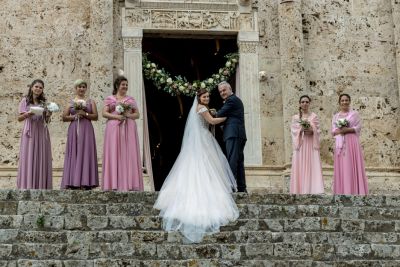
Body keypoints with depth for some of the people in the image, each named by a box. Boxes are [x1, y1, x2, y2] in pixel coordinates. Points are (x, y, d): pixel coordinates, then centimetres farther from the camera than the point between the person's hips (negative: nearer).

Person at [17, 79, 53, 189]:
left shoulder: (43, 102, 16)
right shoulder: (25, 101, 6)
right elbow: (19, 118, 2)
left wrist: (48, 115, -4)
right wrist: (27, 114, -17)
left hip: (41, 133, 3)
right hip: (29, 132, -3)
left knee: (41, 158, -1)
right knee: (29, 158, -7)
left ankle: (41, 186, 0)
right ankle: (27, 185, -7)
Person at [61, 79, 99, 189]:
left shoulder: (91, 102, 12)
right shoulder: (71, 102, 13)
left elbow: (96, 116, 4)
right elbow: (64, 117, 7)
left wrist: (85, 114, -10)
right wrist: (74, 116, -8)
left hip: (87, 130, 0)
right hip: (74, 130, 0)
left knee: (86, 153, -7)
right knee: (74, 154, -5)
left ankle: (87, 183, -10)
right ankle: (73, 182, -7)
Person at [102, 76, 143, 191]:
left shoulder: (131, 99, 17)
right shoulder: (109, 99, 11)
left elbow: (137, 114, 12)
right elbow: (104, 113, 2)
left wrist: (128, 115, -8)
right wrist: (116, 116, -13)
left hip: (129, 129, 2)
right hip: (114, 128, -2)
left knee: (129, 154, -4)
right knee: (114, 154, -7)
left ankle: (129, 184, -6)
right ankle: (114, 184, -10)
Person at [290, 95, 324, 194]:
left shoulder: (314, 116, 7)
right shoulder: (295, 117, 9)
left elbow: (318, 131, 3)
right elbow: (293, 131, 2)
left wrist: (312, 130, -16)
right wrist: (301, 130, -15)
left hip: (311, 145, -1)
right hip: (300, 146, 1)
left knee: (313, 168, -8)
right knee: (300, 168, -3)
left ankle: (313, 191, -11)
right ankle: (301, 191, 0)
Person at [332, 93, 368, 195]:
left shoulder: (354, 114, 5)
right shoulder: (336, 116, 16)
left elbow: (358, 128, -2)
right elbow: (333, 131, 10)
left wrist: (347, 130, -15)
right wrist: (339, 131, -11)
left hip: (352, 143, -3)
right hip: (340, 144, 3)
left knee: (352, 166, -7)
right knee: (341, 168, 0)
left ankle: (354, 192, -6)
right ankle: (342, 192, 1)